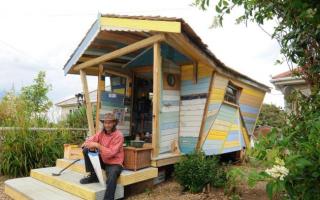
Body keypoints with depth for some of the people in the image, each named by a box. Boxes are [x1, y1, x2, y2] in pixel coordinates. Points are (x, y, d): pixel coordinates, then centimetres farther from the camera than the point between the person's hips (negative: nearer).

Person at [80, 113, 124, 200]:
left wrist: (97, 145, -31)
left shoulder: (118, 135, -18)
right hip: (102, 160, 7)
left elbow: (111, 153, -24)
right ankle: (93, 176, 4)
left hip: (114, 163, -6)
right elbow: (89, 140, 1)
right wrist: (90, 144, -23)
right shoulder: (101, 133, 1)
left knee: (112, 176, -38)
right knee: (86, 150, -6)